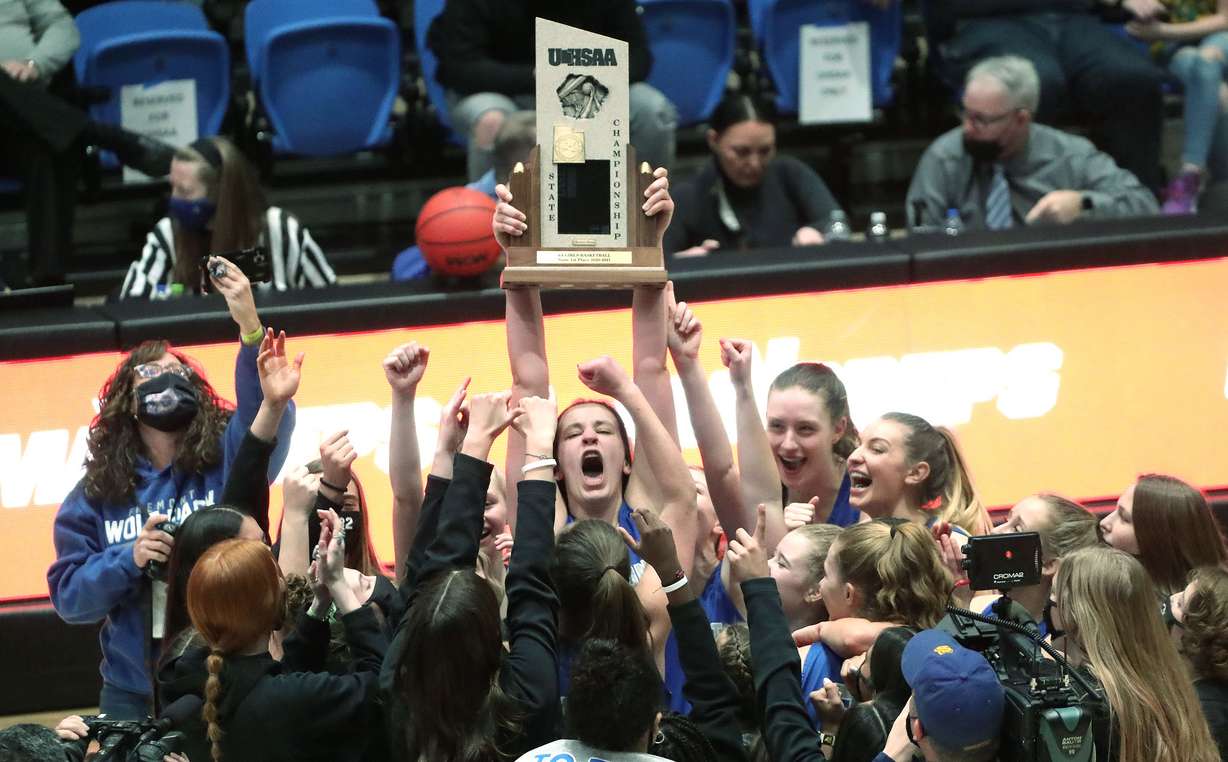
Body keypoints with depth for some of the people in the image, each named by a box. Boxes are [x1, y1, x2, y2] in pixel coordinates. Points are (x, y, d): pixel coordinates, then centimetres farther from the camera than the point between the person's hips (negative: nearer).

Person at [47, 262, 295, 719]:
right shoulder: (96, 493, 5)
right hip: (134, 697, 2)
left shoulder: (227, 457, -1)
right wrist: (129, 559, -16)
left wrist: (250, 327, -34)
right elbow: (69, 596, 1)